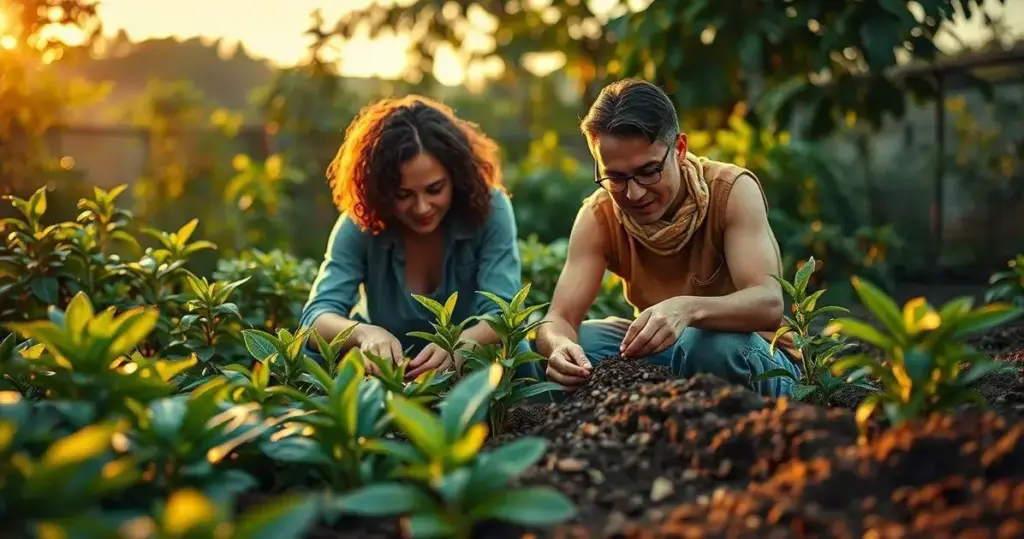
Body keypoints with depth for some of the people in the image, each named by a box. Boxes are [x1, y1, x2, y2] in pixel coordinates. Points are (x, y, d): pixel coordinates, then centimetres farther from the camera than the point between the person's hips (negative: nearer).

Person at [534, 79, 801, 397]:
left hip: (746, 358, -3)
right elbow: (559, 319, -17)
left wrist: (688, 309, -52)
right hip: (660, 353, 3)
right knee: (567, 346, -21)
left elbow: (769, 303, -32)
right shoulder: (599, 217, -10)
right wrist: (559, 344, -43)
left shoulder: (732, 191, -20)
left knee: (712, 343, -36)